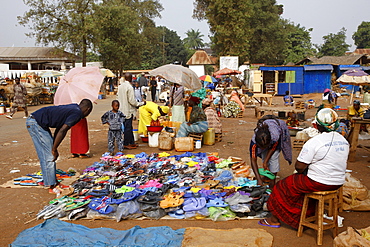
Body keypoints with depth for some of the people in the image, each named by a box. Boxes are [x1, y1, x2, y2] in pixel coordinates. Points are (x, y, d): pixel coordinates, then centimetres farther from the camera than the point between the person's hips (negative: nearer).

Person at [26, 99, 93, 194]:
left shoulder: (73, 107, 17)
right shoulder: (77, 114, -10)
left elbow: (59, 129, 18)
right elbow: (62, 131, -18)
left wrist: (53, 147, 17)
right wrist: (54, 149, -12)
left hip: (32, 120, 10)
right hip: (36, 123, -10)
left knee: (44, 156, 14)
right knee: (50, 156, -3)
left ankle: (54, 182, 23)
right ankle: (52, 186, 6)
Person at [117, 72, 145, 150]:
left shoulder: (120, 86, 6)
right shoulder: (129, 87, -17)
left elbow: (118, 96, 14)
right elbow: (132, 101, -18)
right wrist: (141, 103, -5)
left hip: (122, 110, 8)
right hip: (128, 110, -8)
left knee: (129, 127, 15)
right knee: (128, 127, 2)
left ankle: (132, 142, 23)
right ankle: (126, 144, 10)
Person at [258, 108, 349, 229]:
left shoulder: (314, 142, -21)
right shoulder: (344, 141, 3)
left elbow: (299, 167, -19)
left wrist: (303, 171, 5)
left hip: (318, 183, -8)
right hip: (338, 183, 8)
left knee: (284, 186, 10)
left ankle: (275, 219, 21)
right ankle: (308, 215, 40)